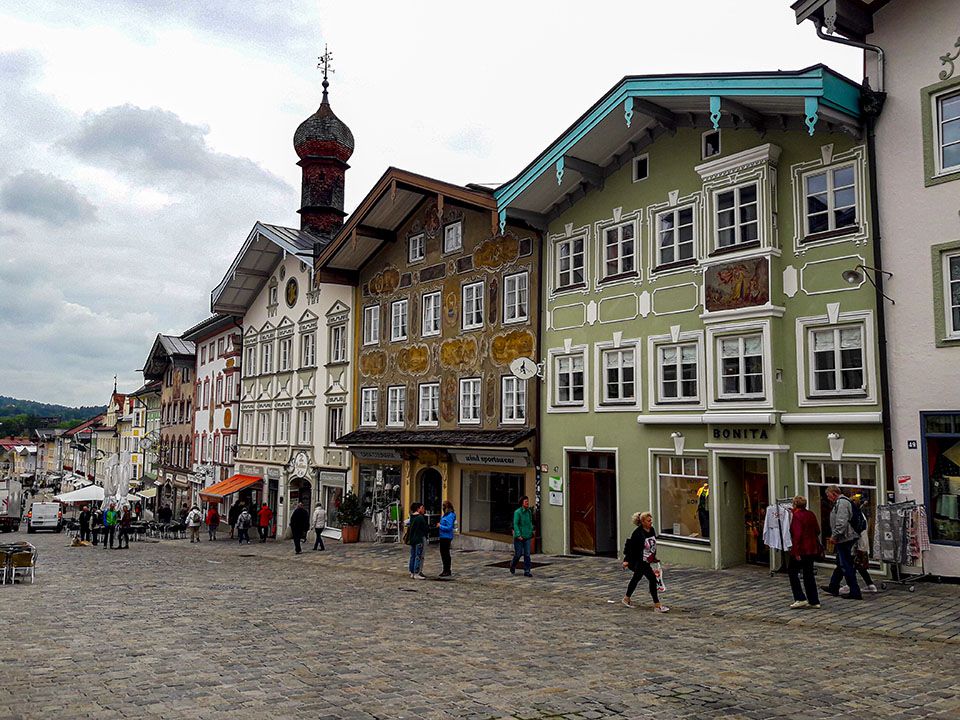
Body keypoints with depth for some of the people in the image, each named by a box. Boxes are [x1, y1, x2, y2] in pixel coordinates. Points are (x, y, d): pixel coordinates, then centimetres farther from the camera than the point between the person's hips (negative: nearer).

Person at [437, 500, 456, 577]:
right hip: (443, 537, 10)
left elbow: (449, 528, -23)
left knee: (446, 554, -2)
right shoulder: (445, 515, 12)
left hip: (447, 537, -10)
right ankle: (445, 570, 25)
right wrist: (439, 524, 4)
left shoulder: (450, 516, -19)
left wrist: (440, 526, -16)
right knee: (443, 553, 16)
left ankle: (447, 571, 6)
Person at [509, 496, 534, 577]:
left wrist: (531, 532, 17)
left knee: (527, 554, -1)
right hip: (519, 537, -5)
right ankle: (513, 565, 31)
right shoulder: (517, 512, -11)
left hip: (527, 537, 5)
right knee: (518, 554, 3)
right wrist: (518, 535, -21)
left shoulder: (529, 512, 8)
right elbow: (515, 524, -15)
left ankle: (527, 571, 2)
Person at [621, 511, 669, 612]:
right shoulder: (638, 533, -21)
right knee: (652, 579, -13)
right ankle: (657, 605, -8)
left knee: (636, 578, 22)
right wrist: (627, 560, -21)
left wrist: (654, 557, 19)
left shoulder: (652, 531, 2)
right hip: (640, 561, -9)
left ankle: (626, 598, 40)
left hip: (647, 560, 9)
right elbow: (631, 547, -19)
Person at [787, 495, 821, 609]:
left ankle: (800, 599, 0)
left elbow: (797, 535, -22)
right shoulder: (811, 514, 7)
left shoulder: (796, 516, -16)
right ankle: (814, 601, 15)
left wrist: (796, 551, -20)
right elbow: (817, 531, 13)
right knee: (808, 574, 14)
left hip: (801, 549, -8)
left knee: (792, 571, 5)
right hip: (812, 549, 8)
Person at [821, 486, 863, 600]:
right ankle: (833, 588, 29)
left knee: (846, 566, -6)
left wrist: (834, 536, -19)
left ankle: (855, 592, -2)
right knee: (840, 564, 18)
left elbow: (841, 522, -26)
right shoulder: (844, 501, 17)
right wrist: (835, 536, 22)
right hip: (846, 538, 11)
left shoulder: (842, 503, -17)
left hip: (844, 539, -11)